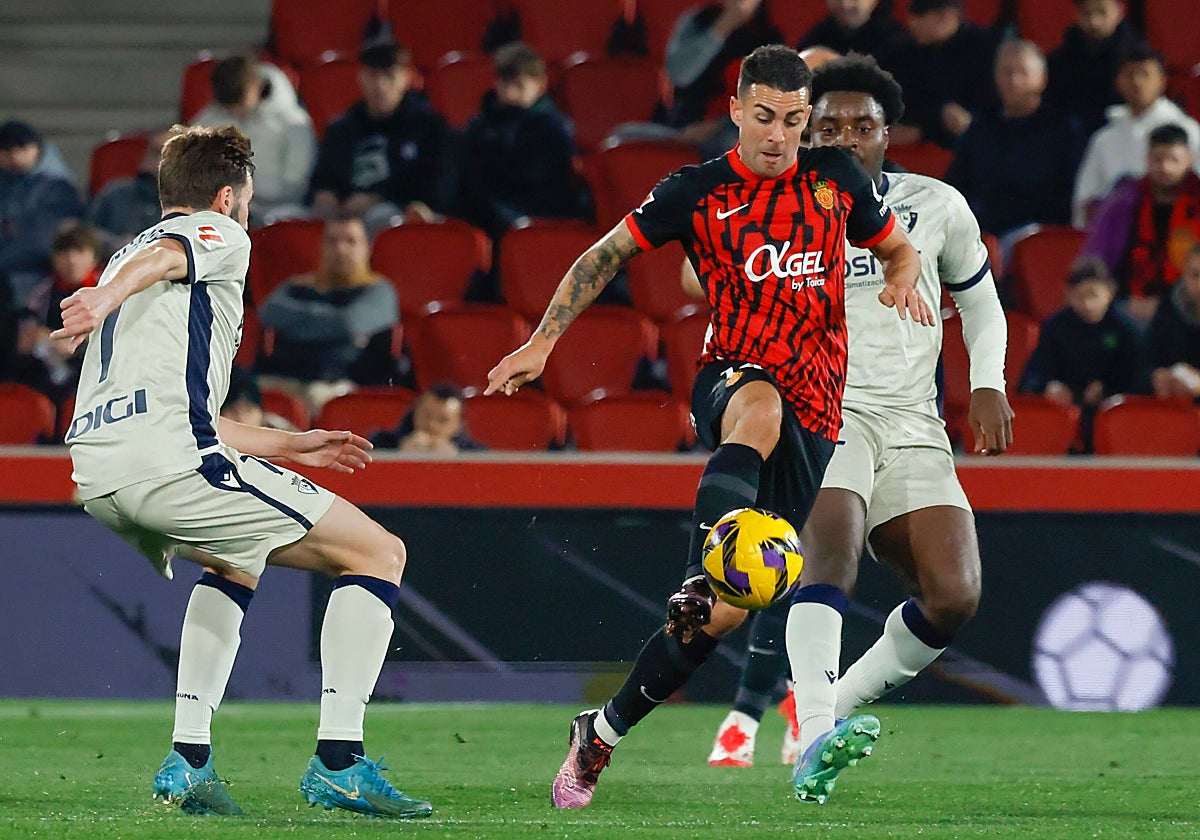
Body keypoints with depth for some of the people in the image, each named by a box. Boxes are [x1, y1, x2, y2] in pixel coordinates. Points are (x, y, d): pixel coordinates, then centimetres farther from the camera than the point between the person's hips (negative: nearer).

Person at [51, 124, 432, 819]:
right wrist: (104, 298, -37)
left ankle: (189, 761, 20)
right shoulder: (219, 234, 11)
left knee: (235, 567, 37)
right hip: (169, 461, -8)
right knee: (379, 554, 3)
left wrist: (290, 445, 48)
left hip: (96, 474, 8)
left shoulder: (122, 256, 36)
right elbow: (161, 257, -15)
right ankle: (339, 762, -8)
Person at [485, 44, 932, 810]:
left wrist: (903, 280, -1)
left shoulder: (837, 178, 7)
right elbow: (605, 256, 9)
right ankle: (705, 571, -53)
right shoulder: (697, 193, 1)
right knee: (761, 407, -43)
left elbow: (898, 248, 23)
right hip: (730, 382, -2)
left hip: (812, 416, 2)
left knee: (731, 610, -3)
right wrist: (543, 342, 1)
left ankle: (604, 732, 11)